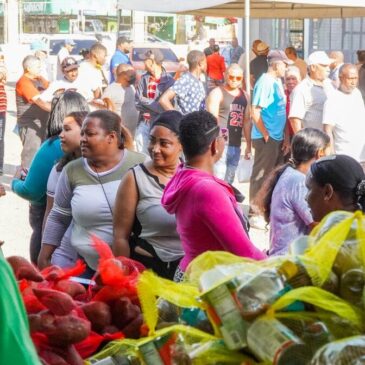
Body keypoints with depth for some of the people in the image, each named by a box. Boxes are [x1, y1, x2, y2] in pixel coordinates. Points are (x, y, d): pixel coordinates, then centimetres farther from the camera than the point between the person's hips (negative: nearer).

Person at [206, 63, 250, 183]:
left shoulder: (244, 96, 18)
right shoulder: (217, 93, -1)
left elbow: (246, 121, 21)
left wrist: (249, 145, 18)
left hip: (236, 146, 7)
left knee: (229, 182, 9)